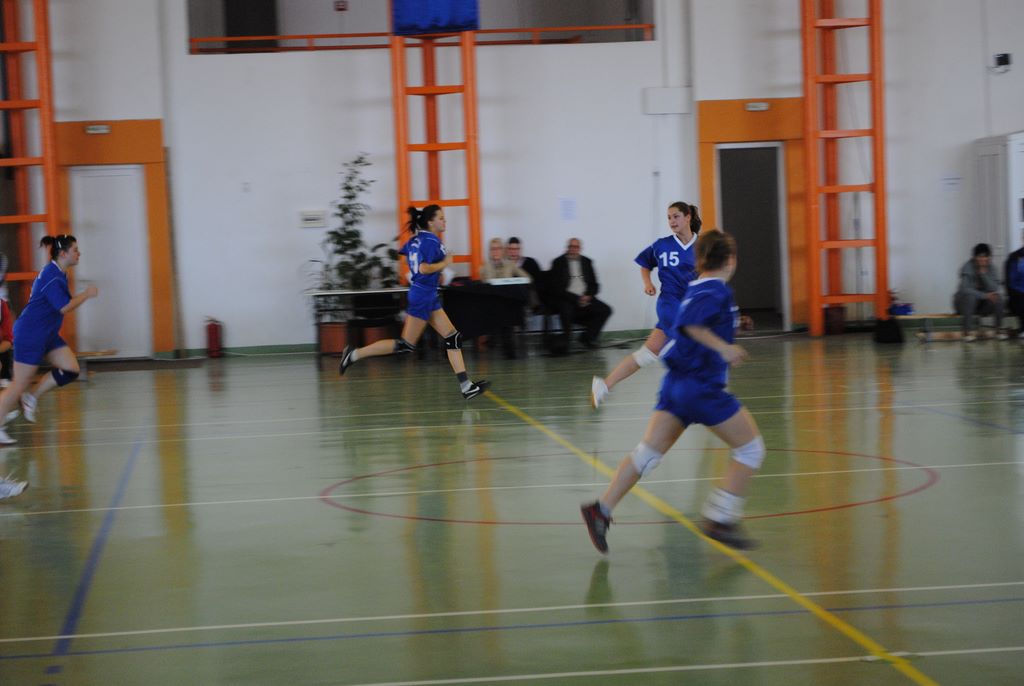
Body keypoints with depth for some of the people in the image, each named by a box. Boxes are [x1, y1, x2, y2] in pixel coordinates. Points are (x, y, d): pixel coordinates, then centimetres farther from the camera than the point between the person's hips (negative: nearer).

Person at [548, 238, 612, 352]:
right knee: (566, 311, -37)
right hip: (566, 299, -4)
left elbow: (594, 284, 14)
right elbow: (556, 287, -6)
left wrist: (588, 296, -8)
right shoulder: (558, 262, 2)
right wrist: (576, 299, -14)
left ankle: (587, 337, 0)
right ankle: (565, 342, -17)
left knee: (605, 310, -15)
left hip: (585, 298, 4)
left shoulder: (586, 262, 15)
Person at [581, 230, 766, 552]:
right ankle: (718, 518, -1)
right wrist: (723, 347, -31)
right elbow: (689, 323, -26)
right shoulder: (717, 291, -11)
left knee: (648, 452, 6)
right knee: (751, 448, 3)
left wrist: (729, 323, 35)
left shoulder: (696, 289, 14)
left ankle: (601, 509, -3)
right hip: (703, 386, -8)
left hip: (676, 381, 8)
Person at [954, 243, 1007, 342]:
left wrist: (984, 273, -24)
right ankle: (968, 331, -32)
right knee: (970, 295, -35)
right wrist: (985, 295, -36)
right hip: (964, 302, -4)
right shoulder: (968, 267, -17)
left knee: (997, 297, -22)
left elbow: (994, 289, -16)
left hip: (982, 305, 4)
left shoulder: (990, 268, -4)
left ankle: (999, 330, -12)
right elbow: (965, 289, -29)